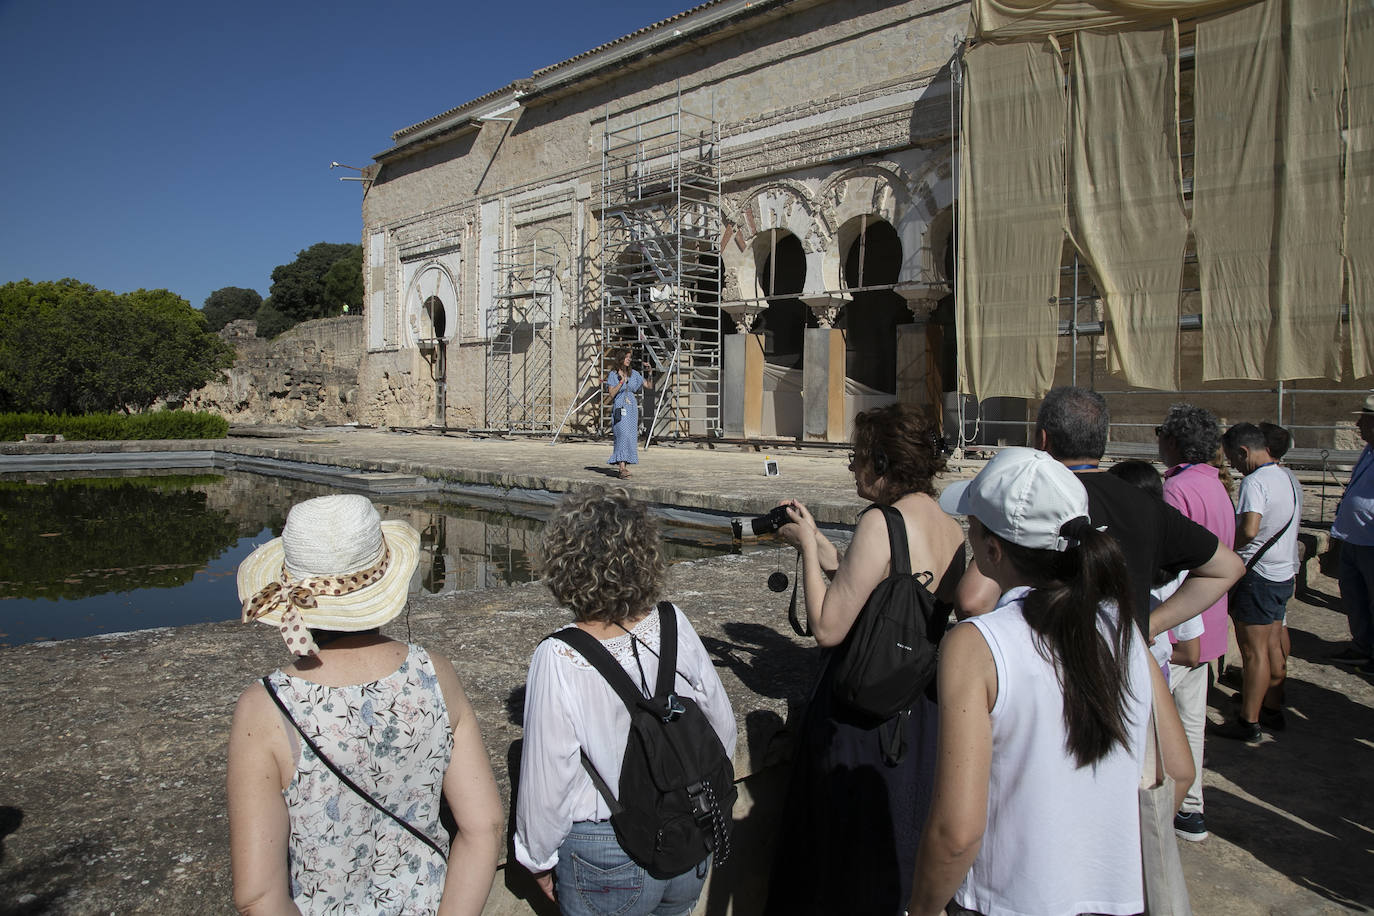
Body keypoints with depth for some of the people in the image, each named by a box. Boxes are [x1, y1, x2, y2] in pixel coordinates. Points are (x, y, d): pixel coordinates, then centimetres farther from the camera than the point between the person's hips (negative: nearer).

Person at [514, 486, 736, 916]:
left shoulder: (558, 662, -25)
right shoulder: (676, 627, -14)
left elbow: (546, 776, -17)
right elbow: (722, 725, -1)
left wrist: (539, 857, 2)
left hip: (607, 860, -3)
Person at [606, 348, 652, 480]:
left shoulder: (634, 373, 11)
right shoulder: (613, 375, 0)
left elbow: (649, 385, 9)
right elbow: (612, 394, -7)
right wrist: (621, 382, -16)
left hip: (632, 408, 5)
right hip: (619, 409, -5)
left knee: (631, 437, 4)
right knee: (623, 435, -19)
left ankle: (623, 466, 14)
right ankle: (622, 468, -25)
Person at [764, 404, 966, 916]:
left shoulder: (881, 523, -23)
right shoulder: (952, 531, 2)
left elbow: (828, 628, -22)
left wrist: (808, 548, -12)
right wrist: (819, 543, 8)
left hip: (860, 719, -8)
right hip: (921, 714, 8)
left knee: (840, 856, 12)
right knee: (897, 840, 26)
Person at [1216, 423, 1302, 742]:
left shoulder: (1254, 482, -20)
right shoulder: (1289, 478, 11)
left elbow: (1249, 530, -31)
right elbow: (1292, 524, 19)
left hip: (1259, 575, -9)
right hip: (1285, 573, 9)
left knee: (1253, 651, -2)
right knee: (1272, 646, 17)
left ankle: (1248, 722, 5)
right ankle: (1272, 710, 28)